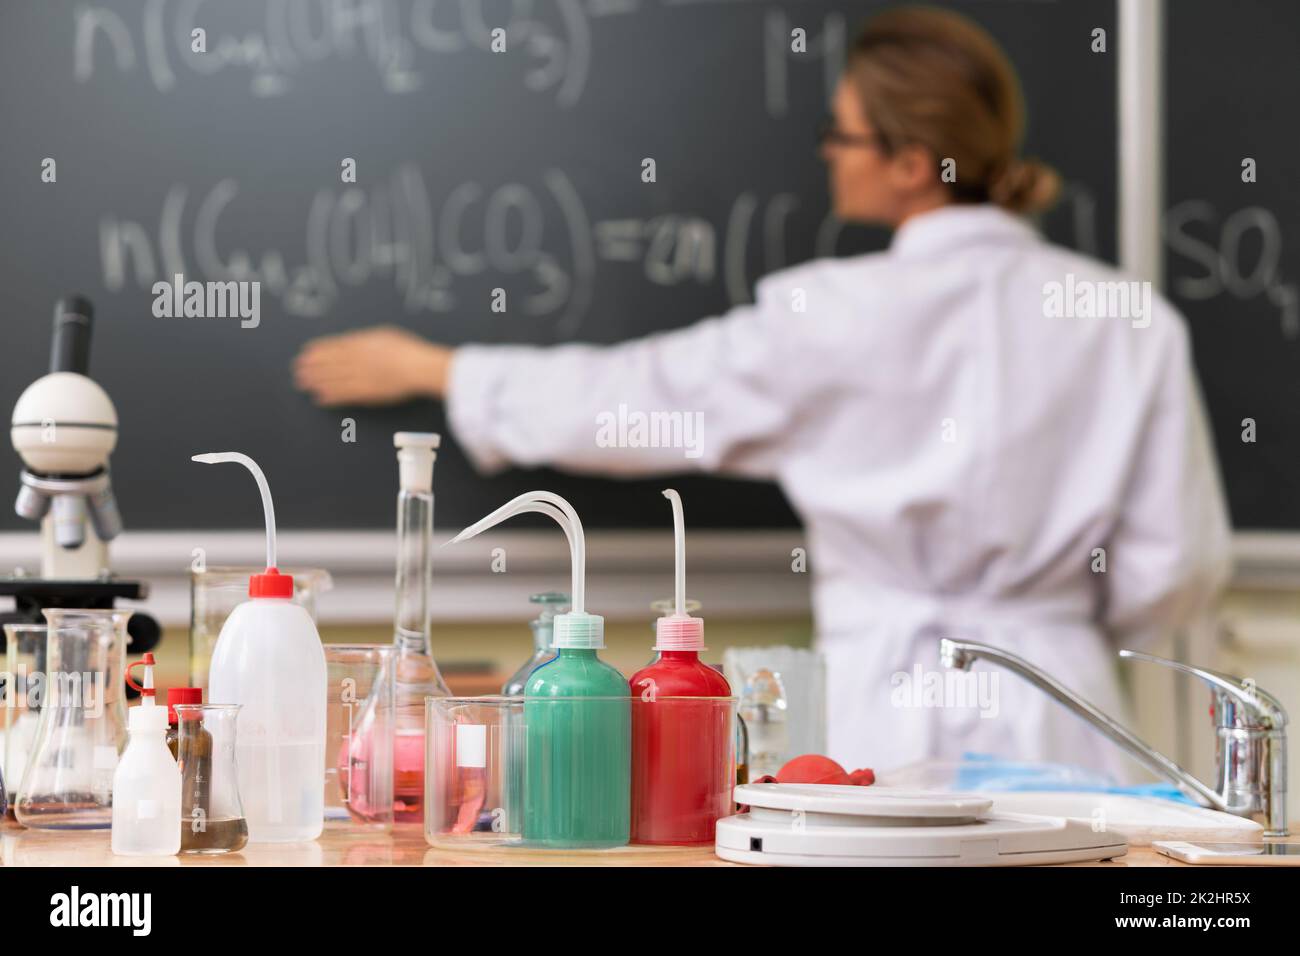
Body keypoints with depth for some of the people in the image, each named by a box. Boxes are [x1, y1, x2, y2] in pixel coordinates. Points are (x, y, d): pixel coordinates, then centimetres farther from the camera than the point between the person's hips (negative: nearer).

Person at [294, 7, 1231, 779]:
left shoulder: (834, 322, -8)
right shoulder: (1134, 324, -1)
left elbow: (627, 396, 5)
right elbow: (1175, 572, 1)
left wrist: (429, 367, 20)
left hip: (895, 716, -3)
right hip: (1060, 724, 3)